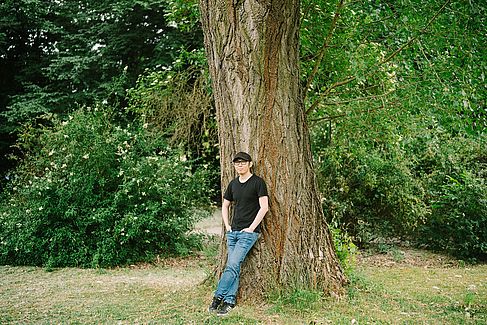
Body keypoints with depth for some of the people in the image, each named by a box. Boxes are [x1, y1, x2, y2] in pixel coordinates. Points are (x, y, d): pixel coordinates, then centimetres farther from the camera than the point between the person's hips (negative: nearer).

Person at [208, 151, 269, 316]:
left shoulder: (258, 182, -6)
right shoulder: (233, 184, 13)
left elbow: (264, 207, -11)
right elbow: (225, 205, 22)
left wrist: (251, 228, -13)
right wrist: (227, 225, 10)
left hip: (248, 232, -6)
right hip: (233, 231, 6)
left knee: (233, 265, -13)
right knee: (233, 267, 6)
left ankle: (218, 297, -6)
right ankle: (230, 301, 11)